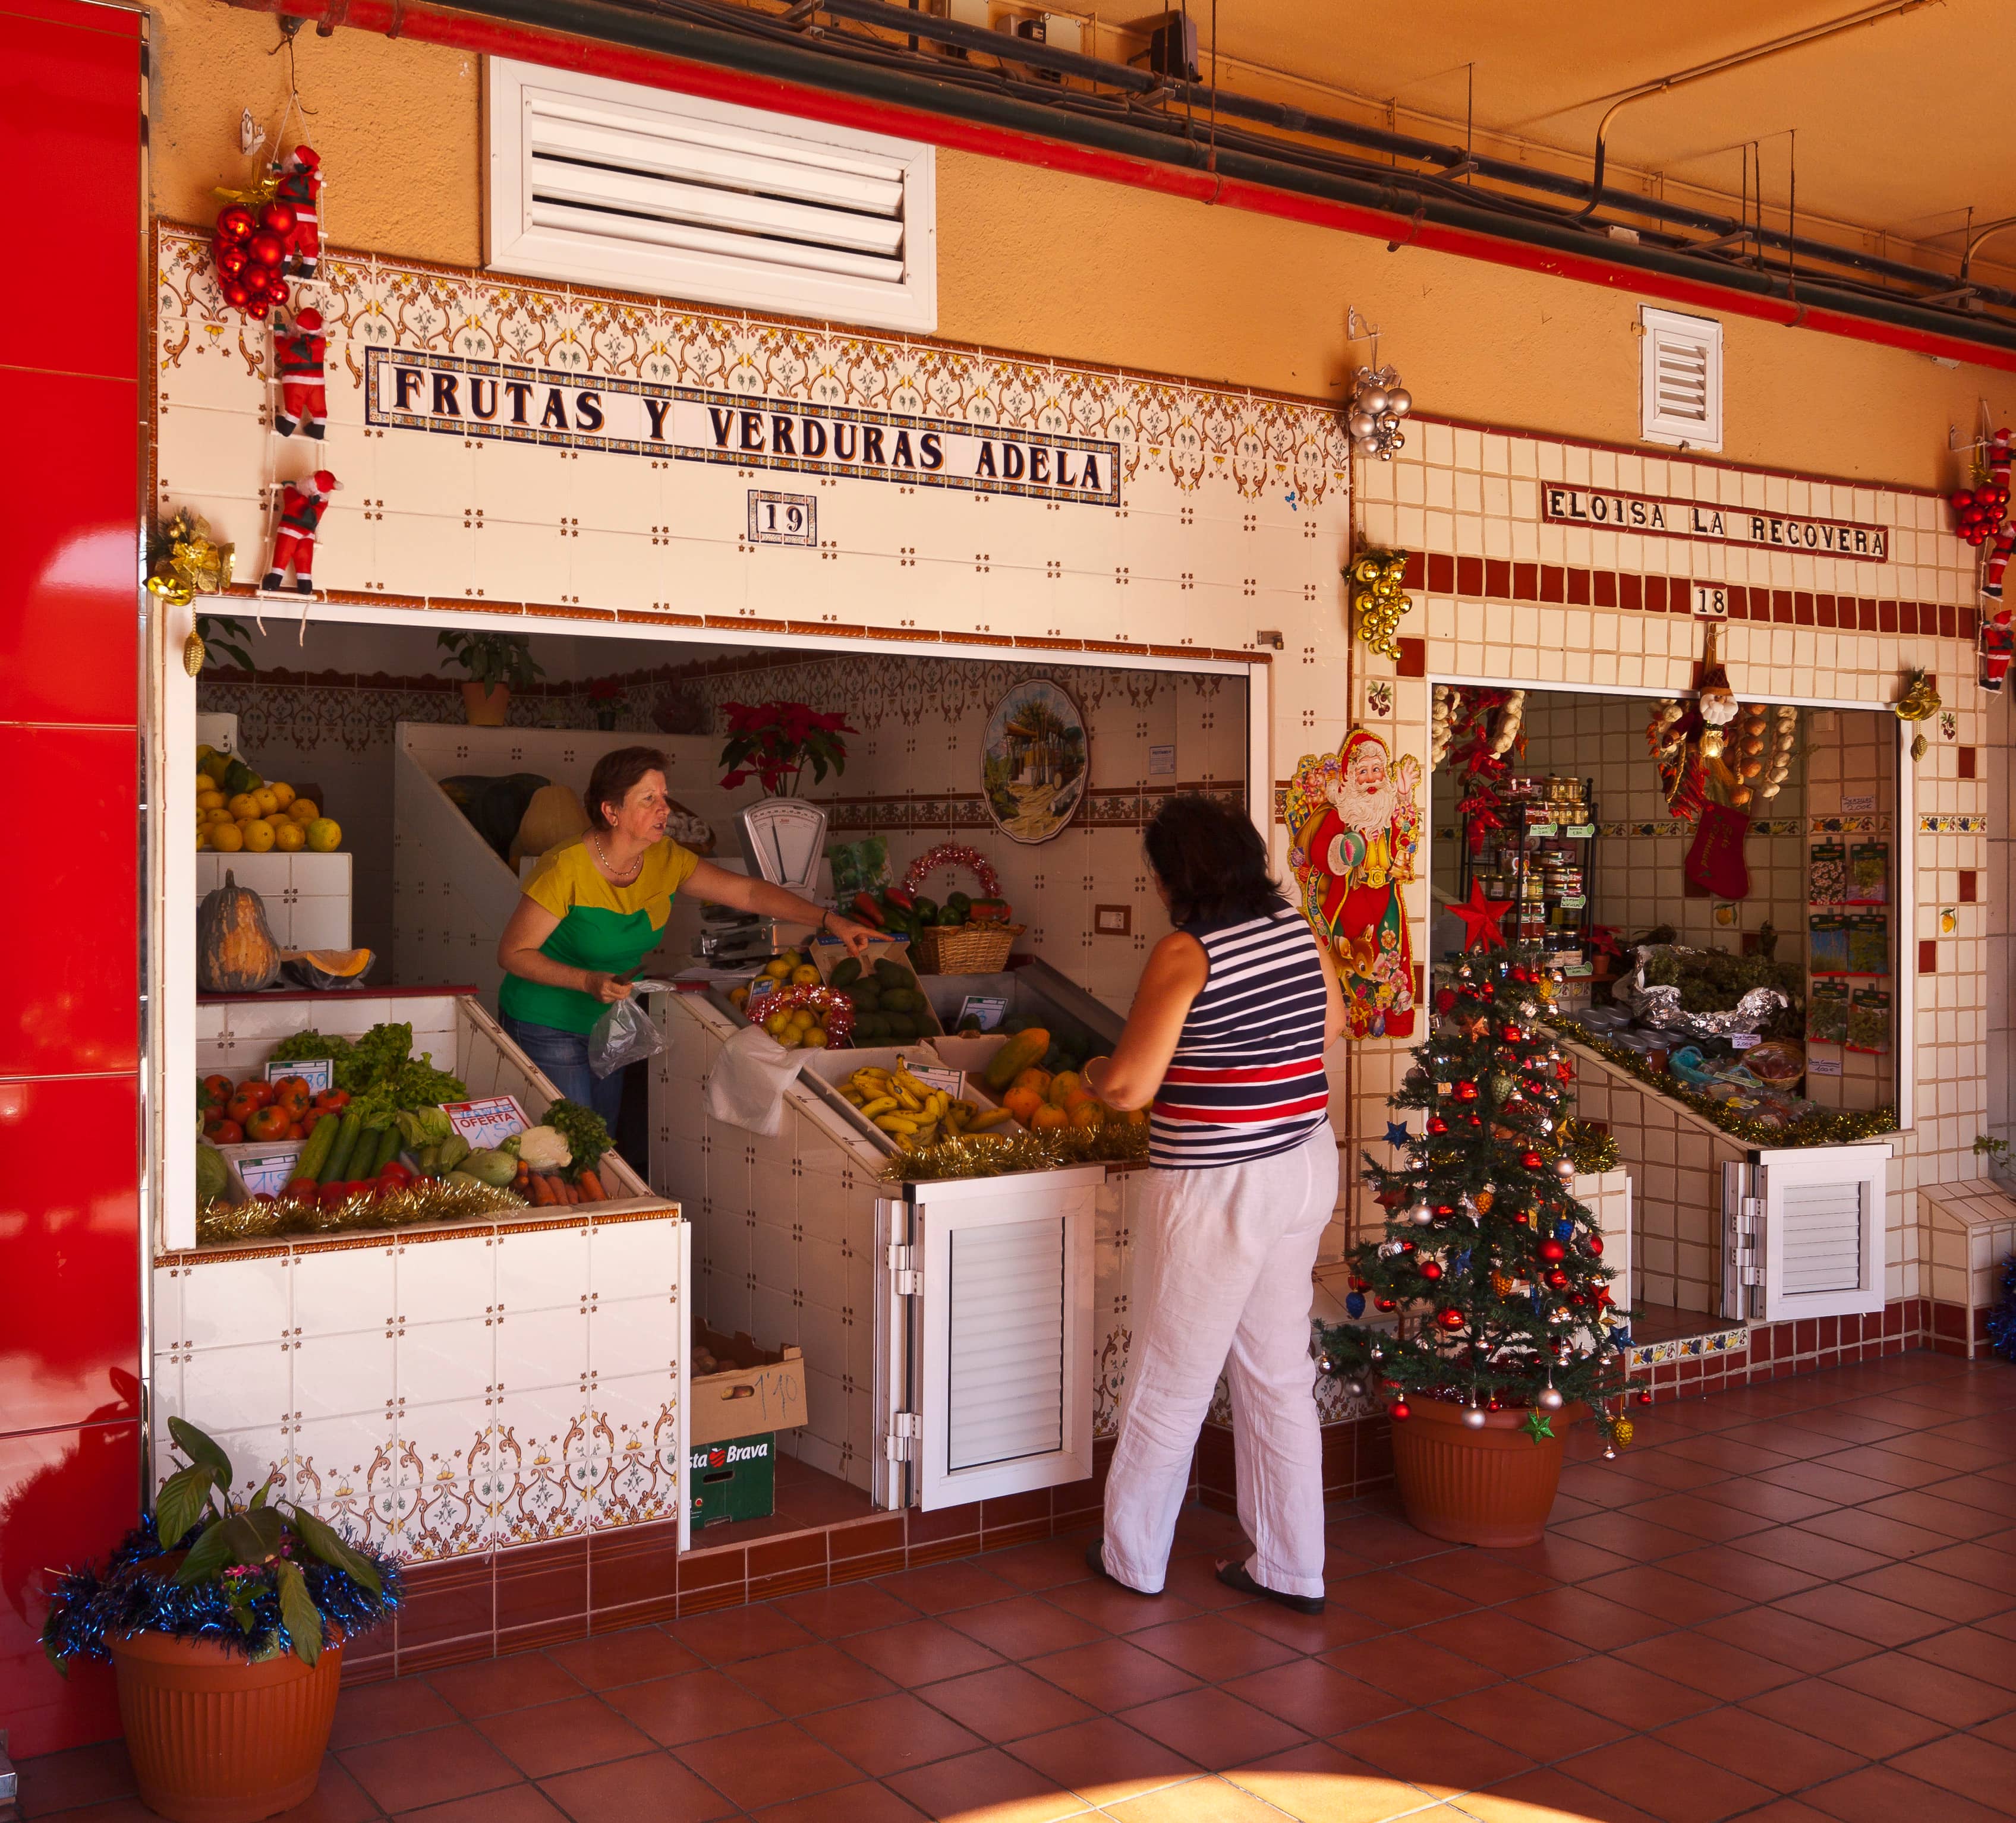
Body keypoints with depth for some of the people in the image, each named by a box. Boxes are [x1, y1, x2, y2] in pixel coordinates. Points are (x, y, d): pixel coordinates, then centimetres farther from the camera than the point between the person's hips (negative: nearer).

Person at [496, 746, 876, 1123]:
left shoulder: (666, 860, -5)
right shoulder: (566, 869, -23)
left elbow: (749, 892, -5)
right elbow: (512, 953, -18)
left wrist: (829, 920, -14)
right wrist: (588, 982, -28)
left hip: (610, 1024, 6)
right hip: (549, 1031, -6)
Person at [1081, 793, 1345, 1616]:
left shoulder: (1185, 952, -19)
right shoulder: (1300, 931, 1)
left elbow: (1129, 1085, -19)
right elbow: (1331, 1030, 15)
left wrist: (1093, 1074, 2)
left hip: (1218, 1189, -7)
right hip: (1305, 1169, 7)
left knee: (1170, 1379, 10)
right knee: (1279, 1373, 17)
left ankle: (1133, 1557, 27)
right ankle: (1291, 1568, 25)